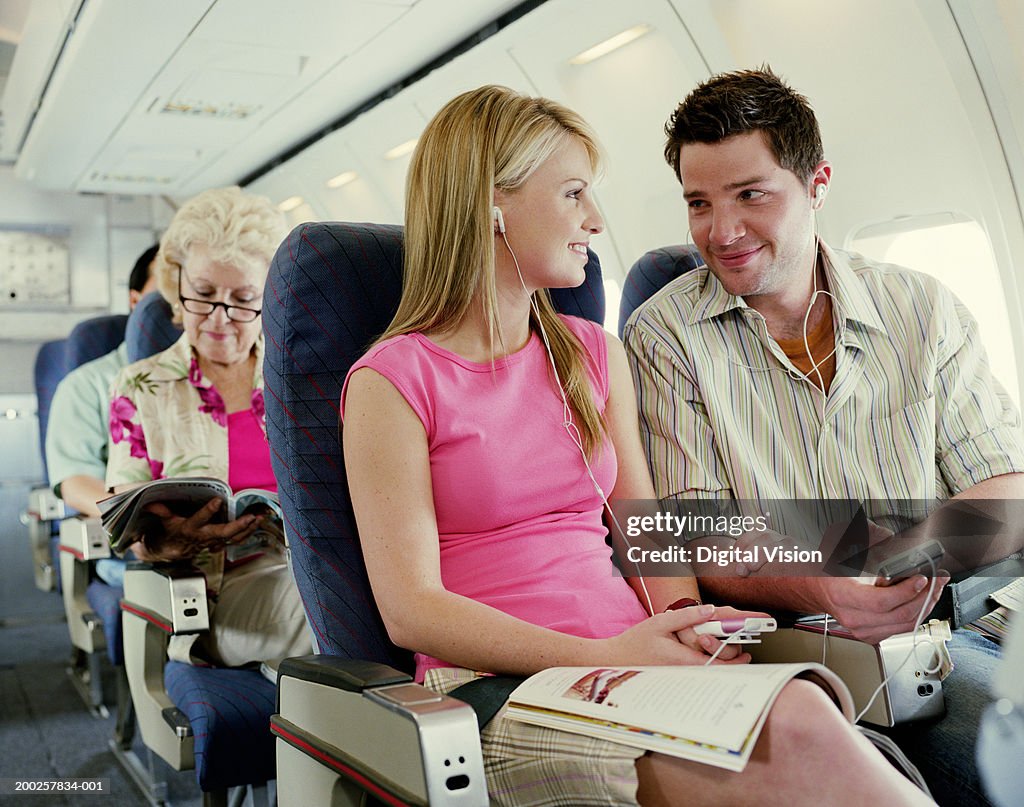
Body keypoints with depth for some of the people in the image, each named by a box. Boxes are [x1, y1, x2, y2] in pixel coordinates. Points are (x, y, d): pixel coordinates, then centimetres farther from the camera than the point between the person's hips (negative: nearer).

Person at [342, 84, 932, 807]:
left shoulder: (597, 355, 17)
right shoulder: (390, 381, -3)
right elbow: (411, 609, -9)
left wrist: (686, 623, -7)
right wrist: (604, 656, -18)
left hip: (633, 661, 5)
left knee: (797, 711, -28)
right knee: (793, 733, -29)